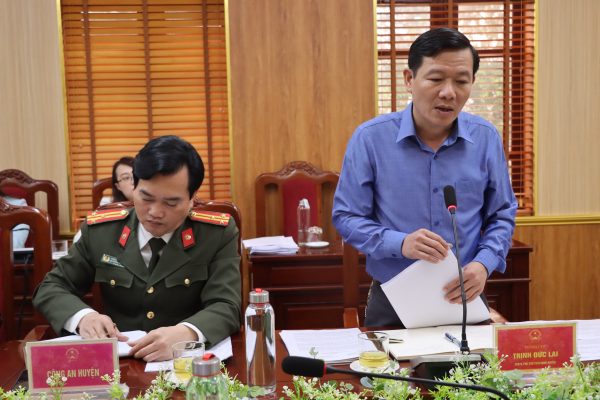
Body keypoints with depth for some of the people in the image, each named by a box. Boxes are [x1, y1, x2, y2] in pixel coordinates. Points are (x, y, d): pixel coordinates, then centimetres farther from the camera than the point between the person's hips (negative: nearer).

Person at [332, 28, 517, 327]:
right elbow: (346, 217, -2)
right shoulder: (370, 138, -7)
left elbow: (502, 216, 10)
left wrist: (484, 264, -9)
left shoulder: (486, 139, 1)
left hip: (465, 301, 2)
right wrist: (400, 244, -19)